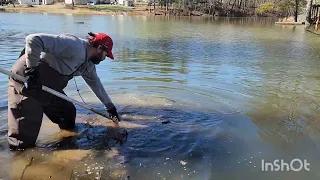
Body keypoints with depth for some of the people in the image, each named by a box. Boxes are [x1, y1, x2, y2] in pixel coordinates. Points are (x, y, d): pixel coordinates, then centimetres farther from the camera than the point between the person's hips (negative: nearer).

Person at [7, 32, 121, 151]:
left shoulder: (88, 64, 8)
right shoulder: (74, 46, -25)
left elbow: (96, 84, 21)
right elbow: (34, 39, -32)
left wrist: (110, 106, 25)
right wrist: (32, 71, -32)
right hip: (24, 79, -9)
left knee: (68, 114, 15)